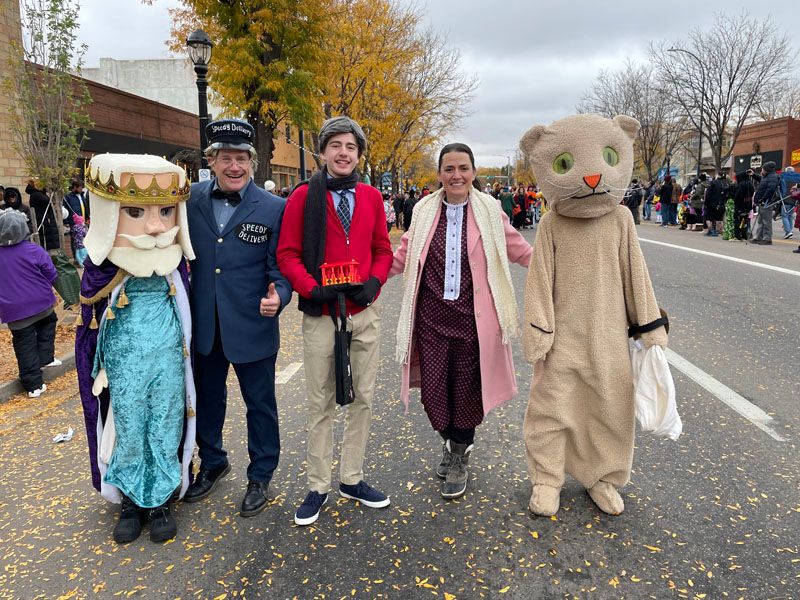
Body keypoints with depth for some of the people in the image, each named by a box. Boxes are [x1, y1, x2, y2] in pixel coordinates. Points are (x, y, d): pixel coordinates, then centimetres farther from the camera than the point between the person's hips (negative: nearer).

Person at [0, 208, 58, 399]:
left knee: (24, 345, 7)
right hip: (41, 303, -1)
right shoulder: (34, 251, -12)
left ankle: (34, 385, 8)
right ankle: (45, 358, 21)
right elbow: (51, 274, -6)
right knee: (47, 323, 31)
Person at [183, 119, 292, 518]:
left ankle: (260, 477, 33)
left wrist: (278, 296, -27)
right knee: (207, 398, 22)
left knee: (260, 403, 11)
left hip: (252, 326, -3)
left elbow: (279, 267, -7)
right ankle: (212, 463, 46)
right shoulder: (191, 199, -1)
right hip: (203, 325, 4)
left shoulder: (274, 208, -10)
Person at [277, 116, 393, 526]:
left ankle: (352, 479, 28)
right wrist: (311, 288, -17)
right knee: (320, 402, 7)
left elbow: (383, 250, 11)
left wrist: (374, 281, -8)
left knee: (363, 398, 11)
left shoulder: (372, 197, 7)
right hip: (320, 315, -3)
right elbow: (287, 254, -3)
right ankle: (318, 486, 23)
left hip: (365, 312, 3)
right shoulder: (303, 197, -2)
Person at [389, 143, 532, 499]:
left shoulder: (489, 210, 0)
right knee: (433, 389, 5)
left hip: (472, 318, -1)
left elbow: (521, 252, 7)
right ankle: (450, 440, 38)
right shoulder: (425, 210, 3)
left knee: (466, 388, 9)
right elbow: (403, 256, 10)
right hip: (431, 315, 2)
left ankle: (459, 456, 34)